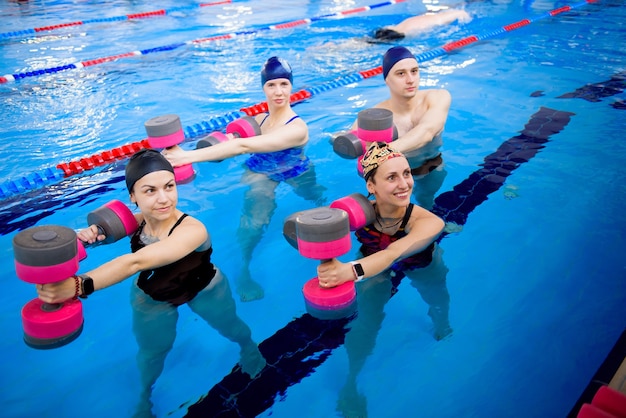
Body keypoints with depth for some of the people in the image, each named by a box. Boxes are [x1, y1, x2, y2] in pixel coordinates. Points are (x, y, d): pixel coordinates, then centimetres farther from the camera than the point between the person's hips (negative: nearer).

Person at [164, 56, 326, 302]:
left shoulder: (297, 128, -27)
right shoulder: (261, 118, -4)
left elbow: (245, 146, -39)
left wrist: (189, 156, -45)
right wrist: (225, 143, -20)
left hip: (293, 176, -2)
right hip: (258, 174, 2)